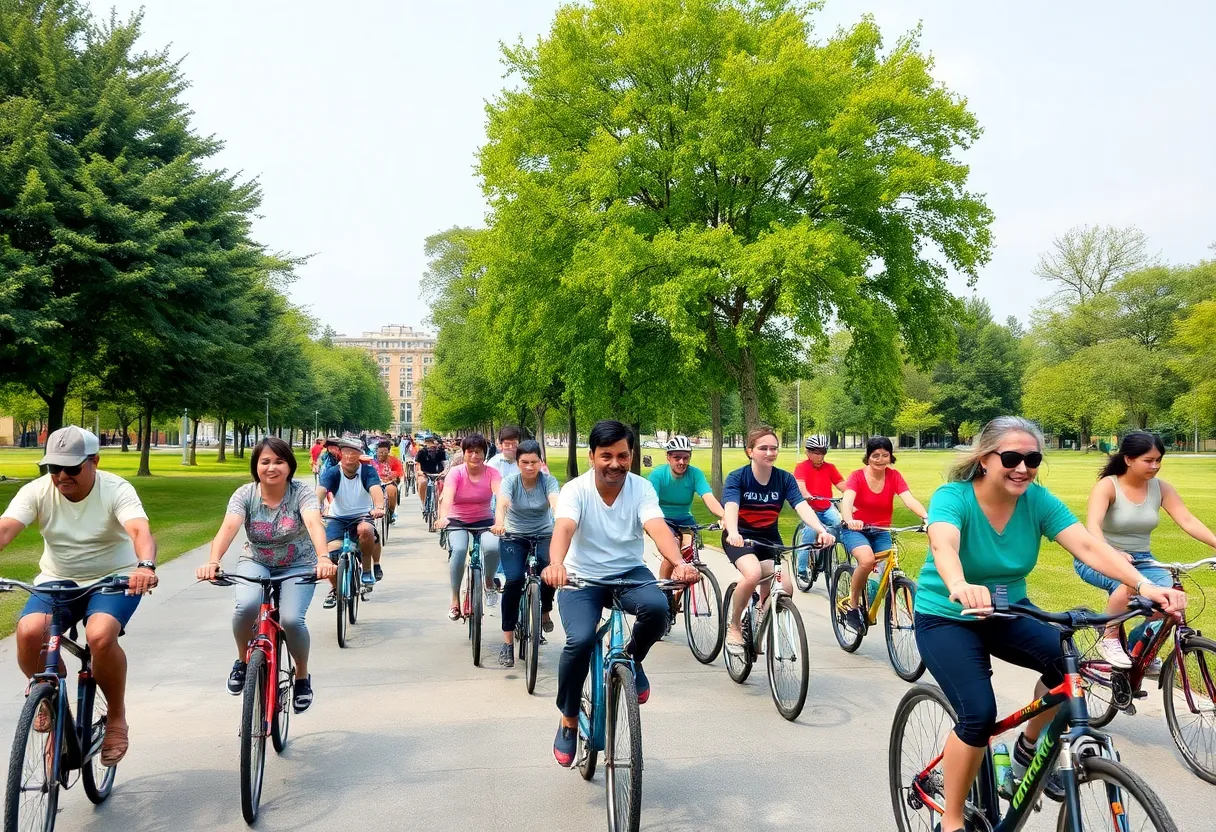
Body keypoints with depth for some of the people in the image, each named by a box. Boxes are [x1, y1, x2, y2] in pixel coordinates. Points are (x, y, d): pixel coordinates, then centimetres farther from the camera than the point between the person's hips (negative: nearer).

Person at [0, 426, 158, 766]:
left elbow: (141, 530, -35)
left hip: (113, 579, -3)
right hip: (57, 580, 3)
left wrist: (145, 565, -57)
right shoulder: (36, 491, -9)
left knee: (100, 635, -32)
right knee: (28, 631, -26)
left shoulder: (116, 490, -18)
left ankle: (117, 715, -6)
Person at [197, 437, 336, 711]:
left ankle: (302, 676, 6)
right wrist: (213, 562, -51)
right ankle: (242, 660, 2)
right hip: (255, 563, 1)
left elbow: (314, 523, -38)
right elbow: (228, 527, -31)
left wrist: (323, 558, -58)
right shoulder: (245, 494, -14)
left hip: (298, 566, -1)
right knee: (247, 606, -31)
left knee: (291, 619, -25)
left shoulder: (303, 493, -19)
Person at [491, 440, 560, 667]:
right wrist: (499, 523, -51)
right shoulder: (510, 480, -10)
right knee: (514, 580, -22)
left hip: (543, 535, 0)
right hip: (514, 537, 0)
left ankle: (545, 611, 4)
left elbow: (556, 503, -29)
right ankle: (507, 642, -11)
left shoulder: (548, 480, -10)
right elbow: (502, 503, -29)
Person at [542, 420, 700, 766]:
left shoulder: (642, 488, -11)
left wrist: (679, 563, -48)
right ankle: (568, 721, 0)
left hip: (629, 573, 1)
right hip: (582, 578, -1)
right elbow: (563, 528, -33)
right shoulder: (575, 490, -15)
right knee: (580, 640, -26)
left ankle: (633, 660, 3)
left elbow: (658, 527, -28)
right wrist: (556, 564, -56)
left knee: (657, 607, -31)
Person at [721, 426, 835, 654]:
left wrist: (821, 530, -41)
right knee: (753, 574, -33)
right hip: (740, 537, -3)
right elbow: (731, 507, -32)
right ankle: (734, 626, -8)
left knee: (785, 590, -15)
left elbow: (802, 506, -22)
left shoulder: (785, 479, -8)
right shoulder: (737, 477, -16)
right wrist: (733, 532, -54)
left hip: (769, 538, 4)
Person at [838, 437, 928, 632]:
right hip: (856, 529, -3)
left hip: (881, 532, 4)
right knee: (867, 559, -31)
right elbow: (847, 500, -31)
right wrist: (849, 520, -53)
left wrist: (926, 517, -41)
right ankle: (853, 605, -11)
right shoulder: (857, 476, -13)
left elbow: (909, 499, -21)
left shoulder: (894, 476, -6)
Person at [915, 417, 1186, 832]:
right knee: (979, 714, -22)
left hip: (1006, 615, 4)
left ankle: (1029, 749, 5)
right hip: (946, 617, -4)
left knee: (1069, 658, -24)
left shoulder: (1038, 500, -10)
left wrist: (1144, 586, -39)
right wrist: (959, 587, -65)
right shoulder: (953, 497, -23)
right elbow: (943, 545, -43)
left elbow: (1088, 546, -21)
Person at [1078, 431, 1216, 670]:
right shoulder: (1107, 486, -16)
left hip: (1141, 560, 5)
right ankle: (1108, 639, -11)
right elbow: (1092, 526, -30)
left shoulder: (1161, 488, -1)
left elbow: (1188, 521, -11)